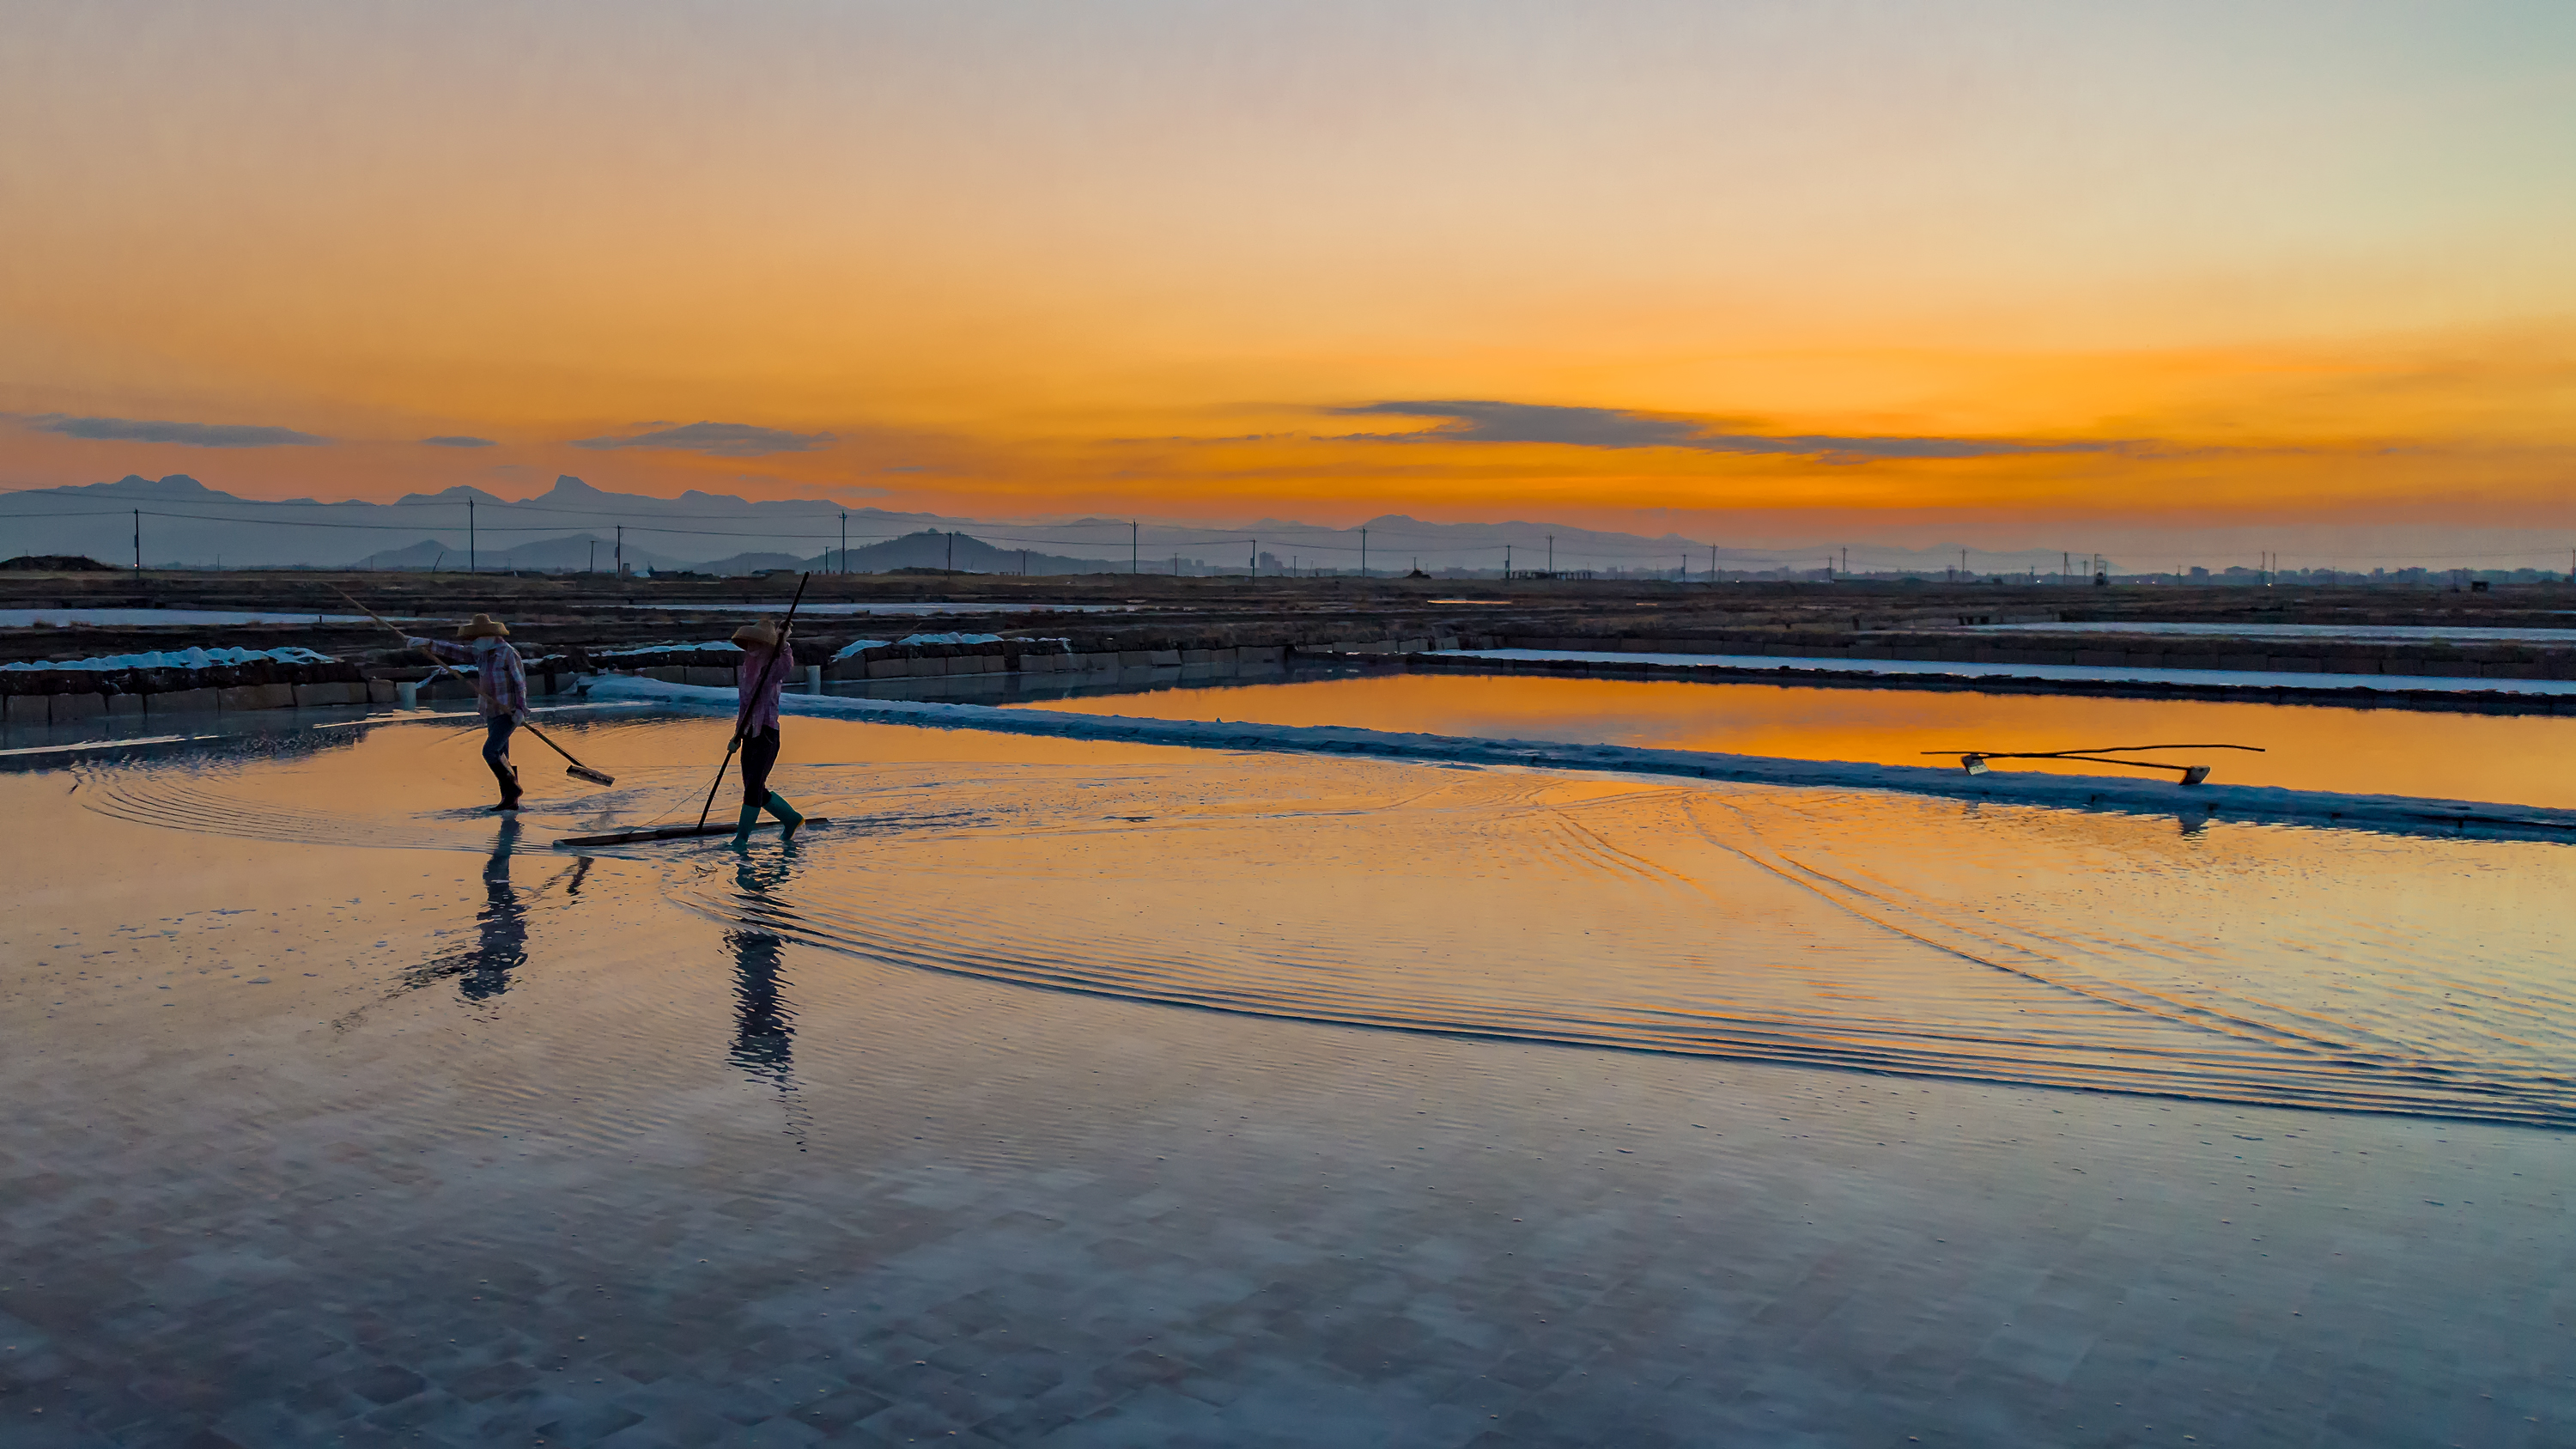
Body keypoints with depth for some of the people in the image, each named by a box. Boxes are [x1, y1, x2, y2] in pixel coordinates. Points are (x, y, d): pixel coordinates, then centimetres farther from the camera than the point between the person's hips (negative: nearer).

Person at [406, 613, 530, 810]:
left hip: (509, 713, -9)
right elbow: (454, 651, 11)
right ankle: (511, 800, 11)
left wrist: (520, 710, -21)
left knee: (490, 751, -17)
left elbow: (520, 683, -14)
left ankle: (512, 788, -3)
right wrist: (427, 643, 2)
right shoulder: (482, 652, 10)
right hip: (492, 714, 9)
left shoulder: (509, 654, -13)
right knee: (500, 758, 7)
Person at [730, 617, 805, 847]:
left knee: (754, 785, -11)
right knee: (754, 789, 12)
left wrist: (784, 645, -49)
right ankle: (791, 818, 27)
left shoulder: (774, 668, -7)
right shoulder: (748, 667, 15)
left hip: (767, 734, -8)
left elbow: (788, 665, -33)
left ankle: (742, 835, -4)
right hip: (750, 734, 8)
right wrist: (737, 735, 19)